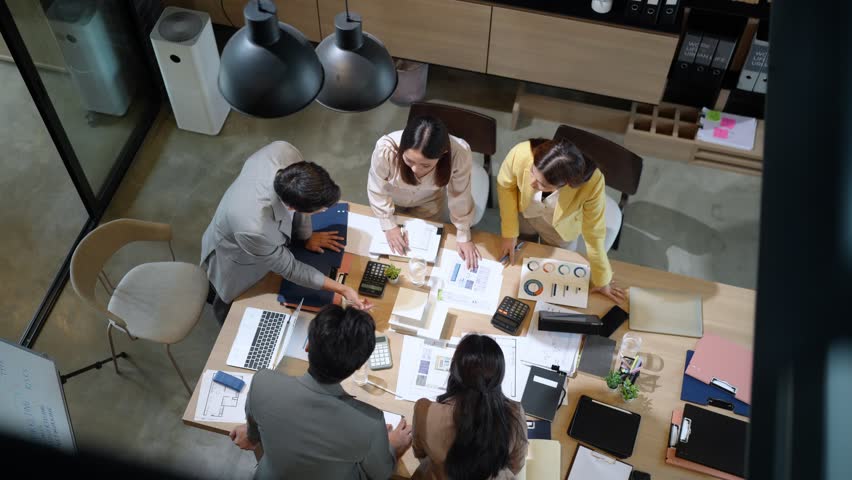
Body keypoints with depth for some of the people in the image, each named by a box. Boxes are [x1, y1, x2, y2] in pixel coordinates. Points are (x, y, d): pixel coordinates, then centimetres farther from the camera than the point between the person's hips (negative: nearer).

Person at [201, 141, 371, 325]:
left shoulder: (283, 151, -36)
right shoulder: (253, 228, -49)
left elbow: (300, 199, -12)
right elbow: (288, 268, -28)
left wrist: (306, 235, 4)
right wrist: (342, 289, -24)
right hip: (236, 264, -5)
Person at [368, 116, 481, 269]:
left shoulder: (459, 154, -43)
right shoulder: (386, 149, -44)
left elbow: (459, 196, -22)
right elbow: (377, 189, -22)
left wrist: (463, 236, -12)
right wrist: (389, 224, -15)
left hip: (429, 201, 0)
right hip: (391, 198, 0)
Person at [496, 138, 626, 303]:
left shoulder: (592, 182, -43)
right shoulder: (521, 154, -41)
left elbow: (594, 232, -26)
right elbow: (505, 185, -17)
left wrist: (602, 280, -12)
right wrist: (509, 233, -12)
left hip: (561, 228, -1)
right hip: (522, 215, 1)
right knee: (517, 260, 28)